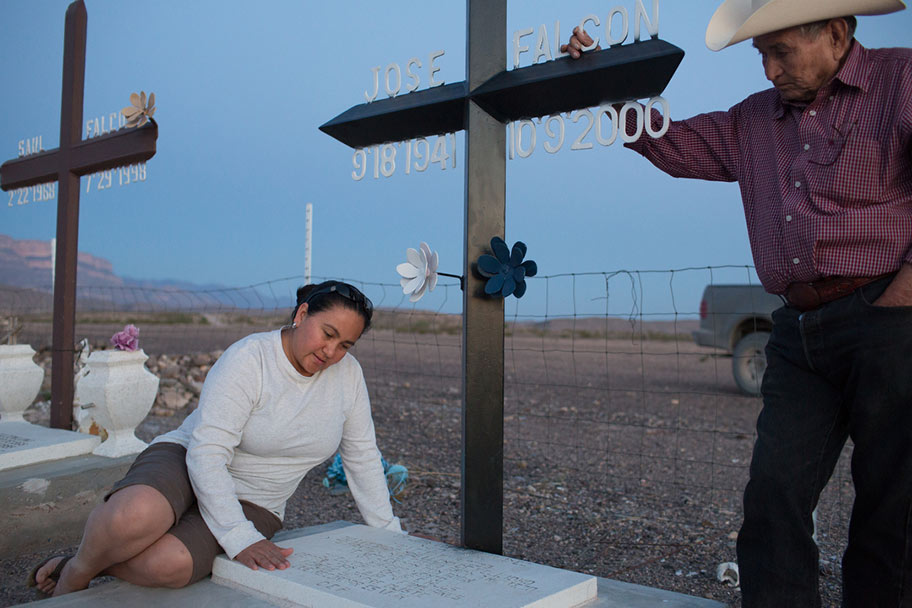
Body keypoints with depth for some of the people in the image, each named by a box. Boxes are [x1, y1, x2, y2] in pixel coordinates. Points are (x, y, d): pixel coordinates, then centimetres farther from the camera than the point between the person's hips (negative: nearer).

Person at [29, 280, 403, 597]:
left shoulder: (348, 374, -4)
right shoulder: (248, 359, -19)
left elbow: (362, 457, 4)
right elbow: (206, 453, -25)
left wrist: (389, 534, 5)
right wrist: (241, 540, -32)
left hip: (253, 503, 3)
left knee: (170, 565, -31)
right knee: (135, 516, -37)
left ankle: (99, 565, 0)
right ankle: (75, 572, -4)